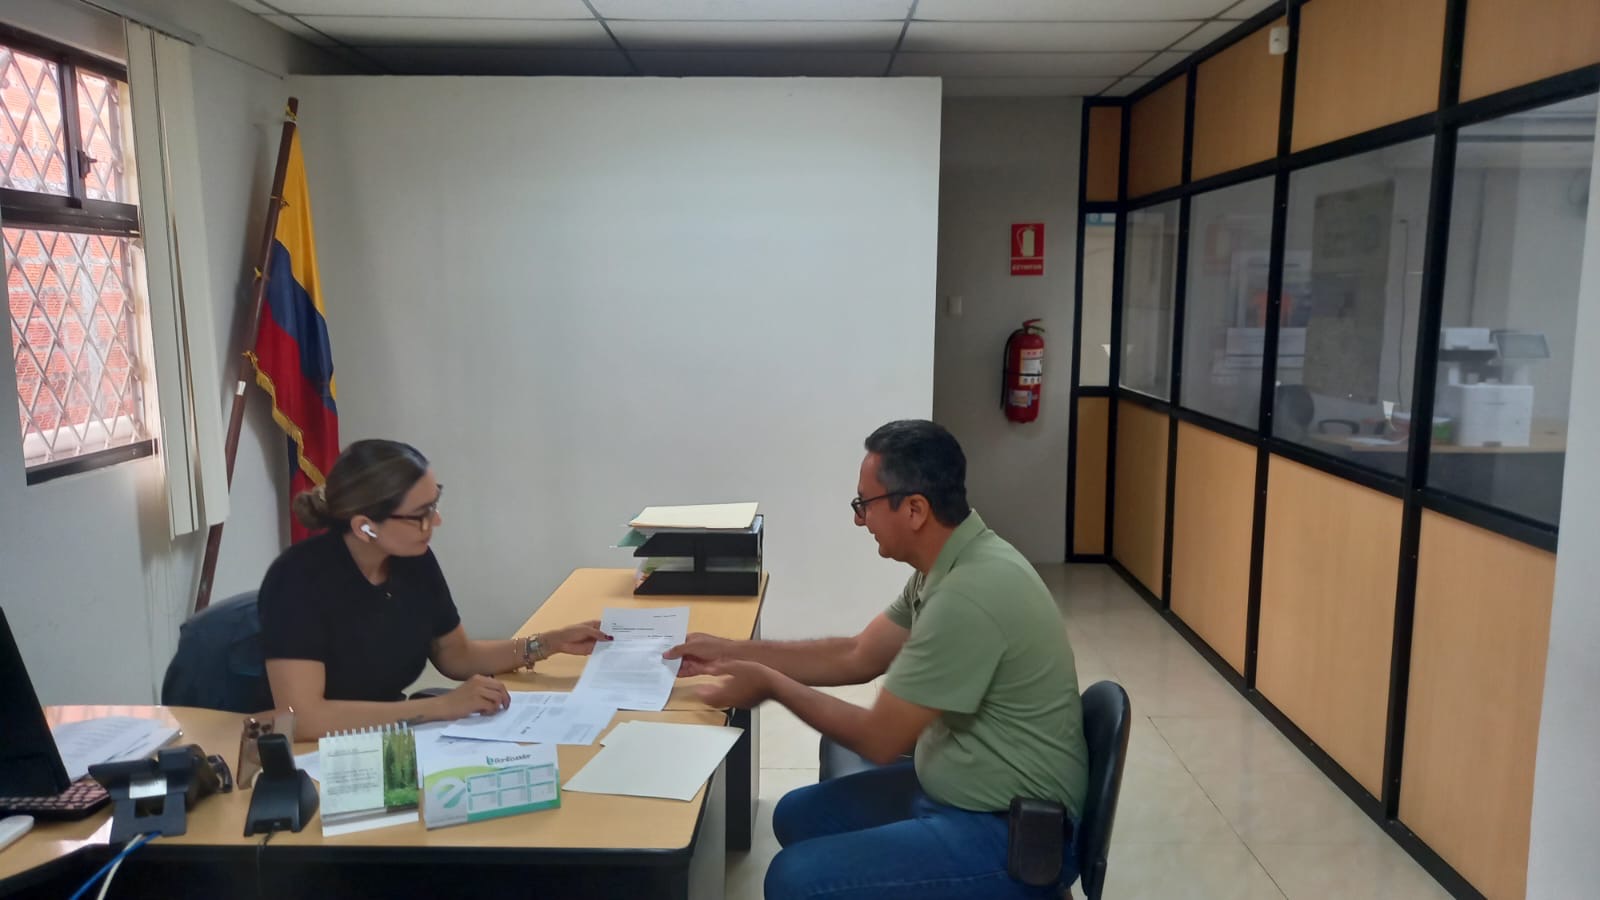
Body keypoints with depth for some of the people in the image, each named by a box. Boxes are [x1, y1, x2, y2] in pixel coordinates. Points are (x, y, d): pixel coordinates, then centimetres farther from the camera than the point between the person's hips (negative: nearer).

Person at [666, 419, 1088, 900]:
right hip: (955, 789, 9)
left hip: (1014, 833, -9)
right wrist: (731, 653, 8)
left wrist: (771, 684, -9)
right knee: (797, 816, 14)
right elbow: (857, 657, 10)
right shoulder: (952, 563, 1)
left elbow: (880, 738, -22)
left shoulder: (970, 593, -30)